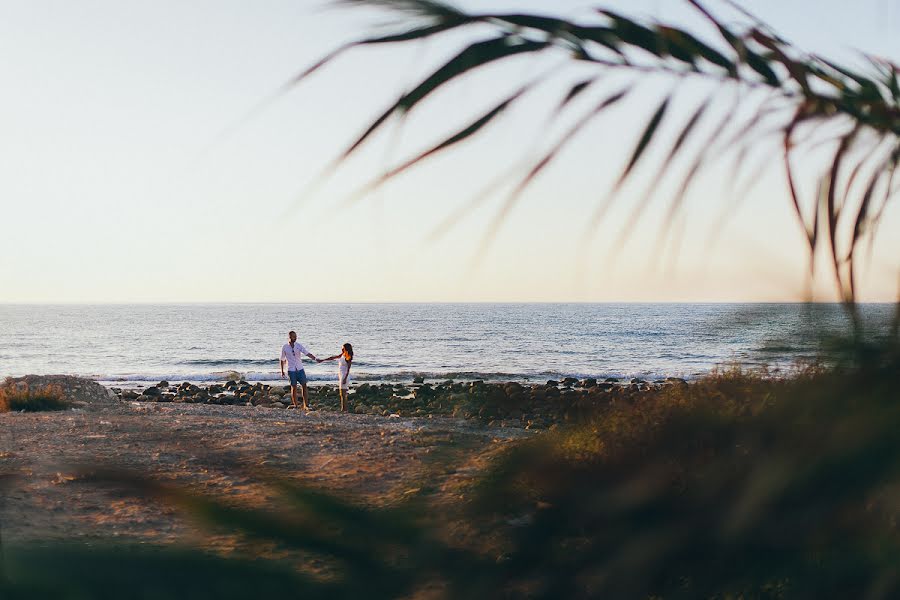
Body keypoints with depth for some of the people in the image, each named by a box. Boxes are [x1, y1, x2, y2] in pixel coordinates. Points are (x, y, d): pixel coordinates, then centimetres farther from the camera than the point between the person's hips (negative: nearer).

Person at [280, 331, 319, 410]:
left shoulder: (299, 345, 0)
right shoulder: (284, 347, -2)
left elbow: (307, 353, -10)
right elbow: (282, 360, 7)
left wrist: (315, 359, -25)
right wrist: (282, 371, 7)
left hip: (300, 369, 2)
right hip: (291, 370, -2)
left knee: (304, 386, -2)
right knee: (294, 387, 0)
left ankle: (306, 405, 1)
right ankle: (295, 405, 9)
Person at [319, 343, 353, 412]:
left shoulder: (348, 357, -14)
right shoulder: (342, 355, 10)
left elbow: (348, 369, -17)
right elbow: (333, 358, 18)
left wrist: (345, 378, -22)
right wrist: (322, 360, 21)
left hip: (345, 376, -9)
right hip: (340, 375, 9)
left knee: (343, 393, -8)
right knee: (341, 393, 10)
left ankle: (344, 409, -7)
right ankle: (342, 409, 13)